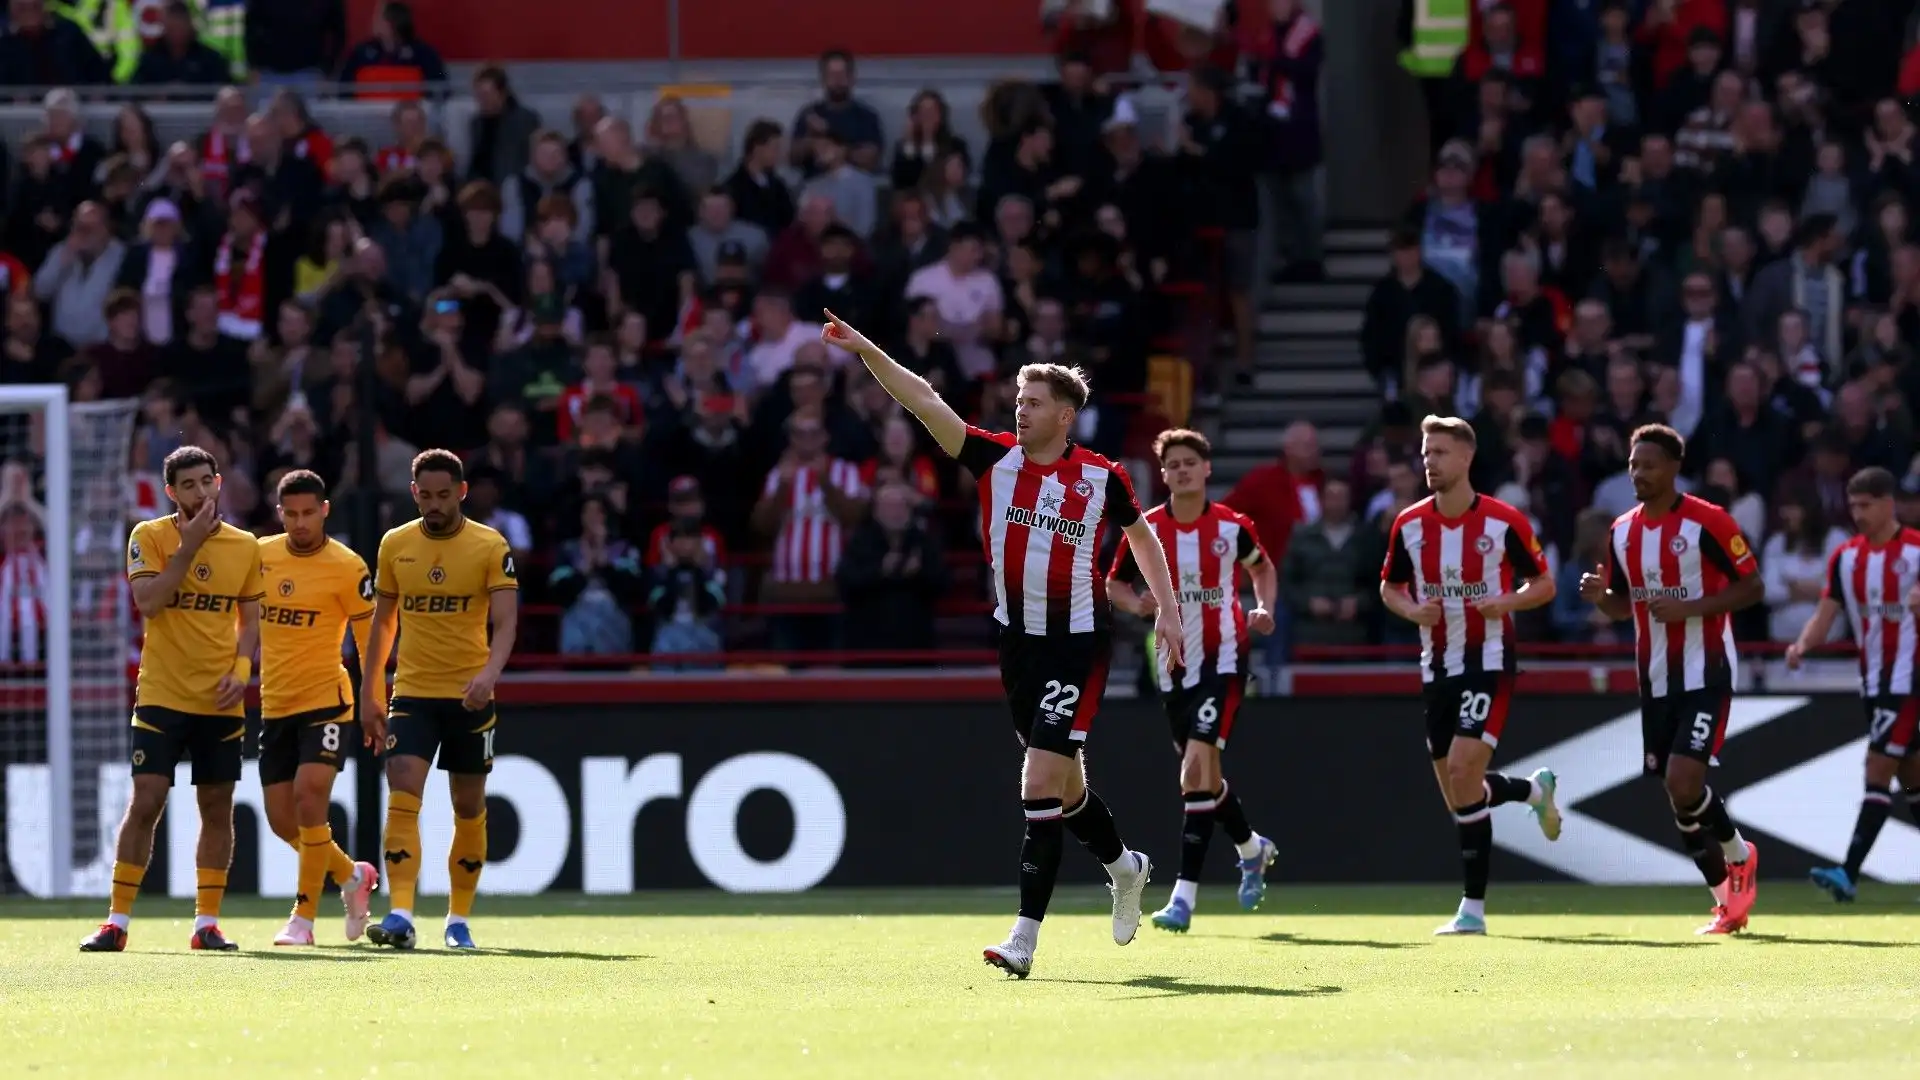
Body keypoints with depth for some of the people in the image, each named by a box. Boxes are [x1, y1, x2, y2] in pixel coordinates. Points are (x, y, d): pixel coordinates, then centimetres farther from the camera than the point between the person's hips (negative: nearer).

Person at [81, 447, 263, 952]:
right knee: (145, 802, -8)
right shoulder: (150, 537, -3)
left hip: (221, 701, 3)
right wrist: (190, 544, -19)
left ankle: (207, 923, 12)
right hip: (162, 696, -3)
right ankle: (116, 922, -3)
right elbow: (148, 602, -17)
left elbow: (250, 618, 12)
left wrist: (241, 670, -4)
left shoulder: (244, 546, 6)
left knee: (217, 808, 4)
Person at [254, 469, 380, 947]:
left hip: (325, 699, -5)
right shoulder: (261, 556, 4)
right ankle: (352, 876, 30)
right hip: (274, 705, 5)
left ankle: (303, 917, -10)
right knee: (282, 820, 5)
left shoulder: (345, 567, -8)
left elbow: (371, 635, -3)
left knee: (309, 798, -18)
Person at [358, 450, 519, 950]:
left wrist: (489, 672, -32)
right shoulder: (395, 545, 5)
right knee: (401, 801, -15)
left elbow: (505, 622, -13)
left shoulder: (491, 547, -5)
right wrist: (368, 694, 11)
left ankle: (459, 920, 21)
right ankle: (400, 917, -21)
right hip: (412, 694, 1)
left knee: (469, 810, 8)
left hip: (469, 698, -1)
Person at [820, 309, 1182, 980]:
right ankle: (1123, 866, 45)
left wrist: (1166, 607, 9)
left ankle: (1025, 938, -13)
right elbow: (925, 402, -11)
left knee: (1041, 785, -13)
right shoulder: (995, 457, -2)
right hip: (1018, 640, 4)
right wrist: (867, 352, -22)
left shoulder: (1100, 477, -6)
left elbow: (1140, 533, 12)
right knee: (1064, 781, 17)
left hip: (1079, 642, -4)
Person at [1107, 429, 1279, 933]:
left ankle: (1185, 894, -18)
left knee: (1197, 769, -17)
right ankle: (1251, 848, 43)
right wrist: (1136, 604, -12)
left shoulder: (1232, 527, -4)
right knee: (1202, 774, 13)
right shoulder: (1145, 530, -1)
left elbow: (1262, 568, 15)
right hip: (1175, 664, 4)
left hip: (1223, 659, -4)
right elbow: (1115, 584, 10)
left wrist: (1264, 608, -3)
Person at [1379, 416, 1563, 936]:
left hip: (1489, 660, -5)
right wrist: (1411, 609, -9)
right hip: (1438, 665, 5)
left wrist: (1508, 601, -20)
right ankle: (1534, 790, 42)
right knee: (1457, 792, 8)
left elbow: (1543, 584, 0)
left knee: (1464, 772, -18)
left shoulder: (1504, 522, -9)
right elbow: (1389, 587, 13)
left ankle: (1474, 907, -12)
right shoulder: (1409, 525, 1)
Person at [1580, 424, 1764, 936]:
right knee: (1679, 797, 6)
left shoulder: (1708, 522, -11)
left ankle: (1738, 855, 8)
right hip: (1656, 679, 7)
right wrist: (1599, 596, -5)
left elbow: (1752, 587, -10)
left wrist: (1689, 608, -21)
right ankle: (1728, 901, 20)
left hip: (1705, 676, -7)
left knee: (1683, 783, -19)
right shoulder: (1622, 531, 8)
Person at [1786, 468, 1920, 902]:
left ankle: (1849, 873, -17)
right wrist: (1803, 645, -15)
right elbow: (1826, 614, 4)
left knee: (1878, 770, -13)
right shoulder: (1846, 557, 7)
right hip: (1873, 681, 6)